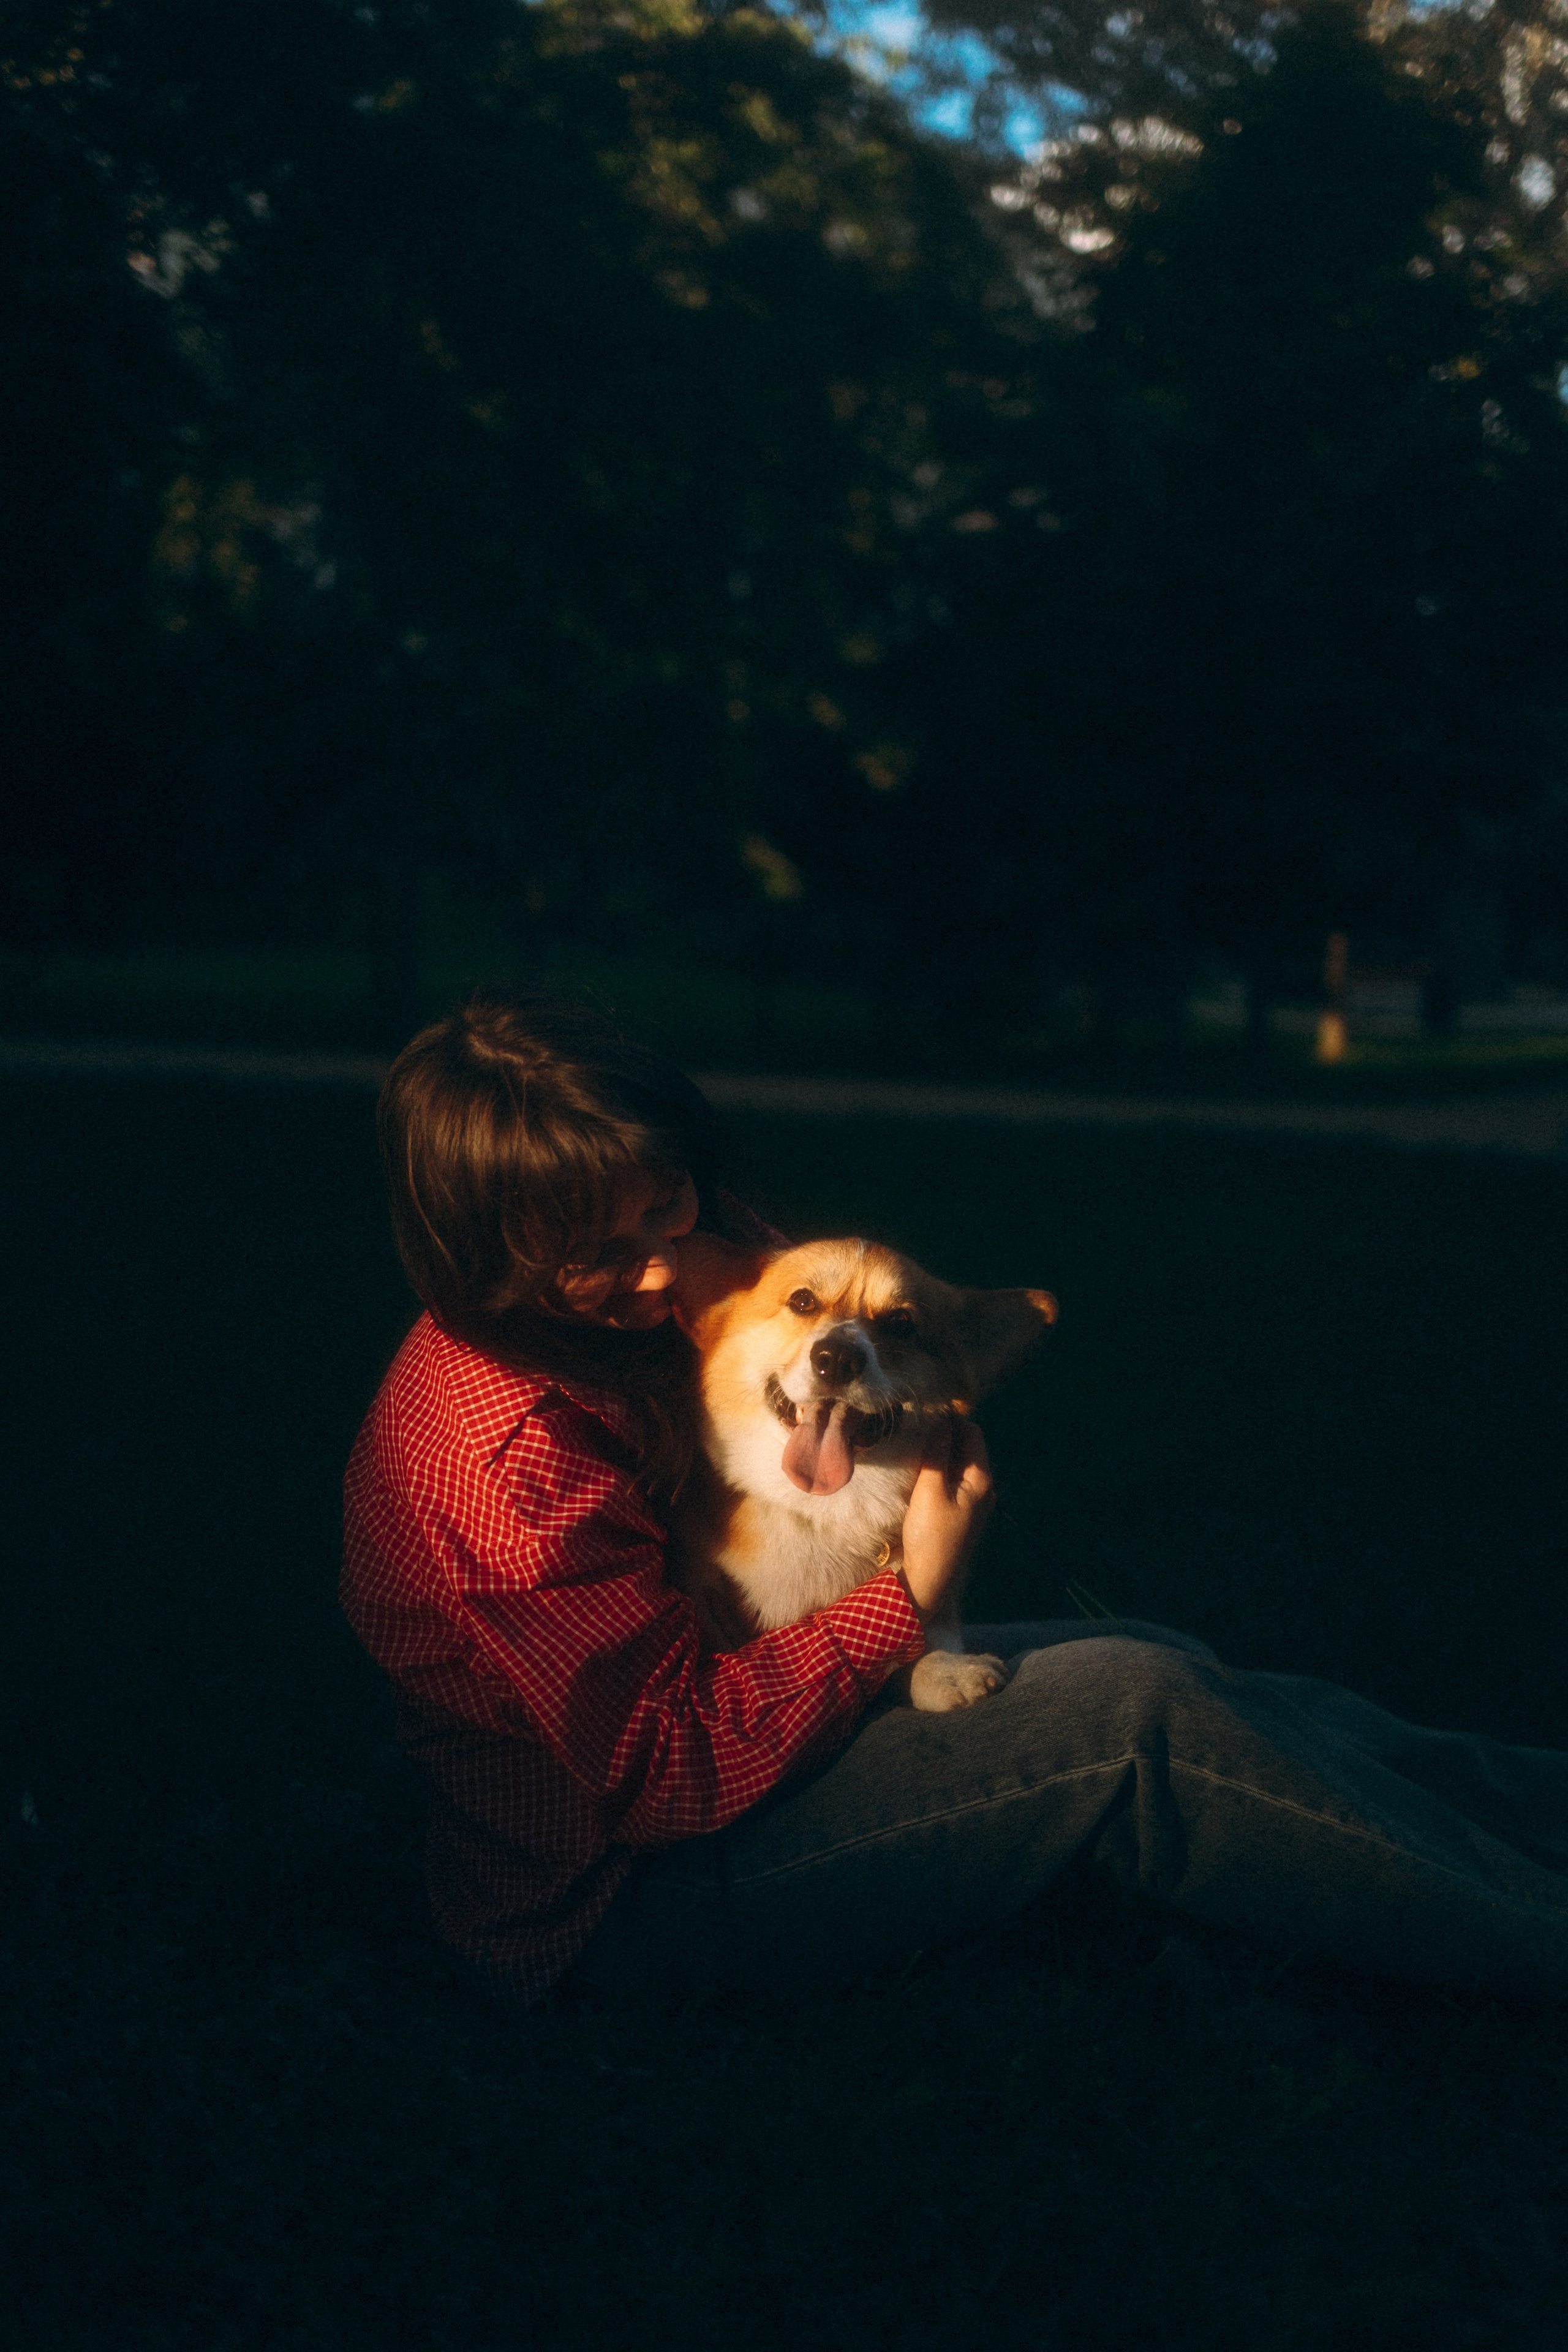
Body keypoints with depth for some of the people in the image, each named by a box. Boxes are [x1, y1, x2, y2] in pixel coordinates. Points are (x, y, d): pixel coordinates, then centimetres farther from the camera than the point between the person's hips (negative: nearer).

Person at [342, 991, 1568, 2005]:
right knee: (1131, 1719, -18)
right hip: (616, 1888, -10)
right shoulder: (512, 1446, -30)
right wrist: (910, 1598, -20)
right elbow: (673, 1769, -27)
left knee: (1149, 1661, 2)